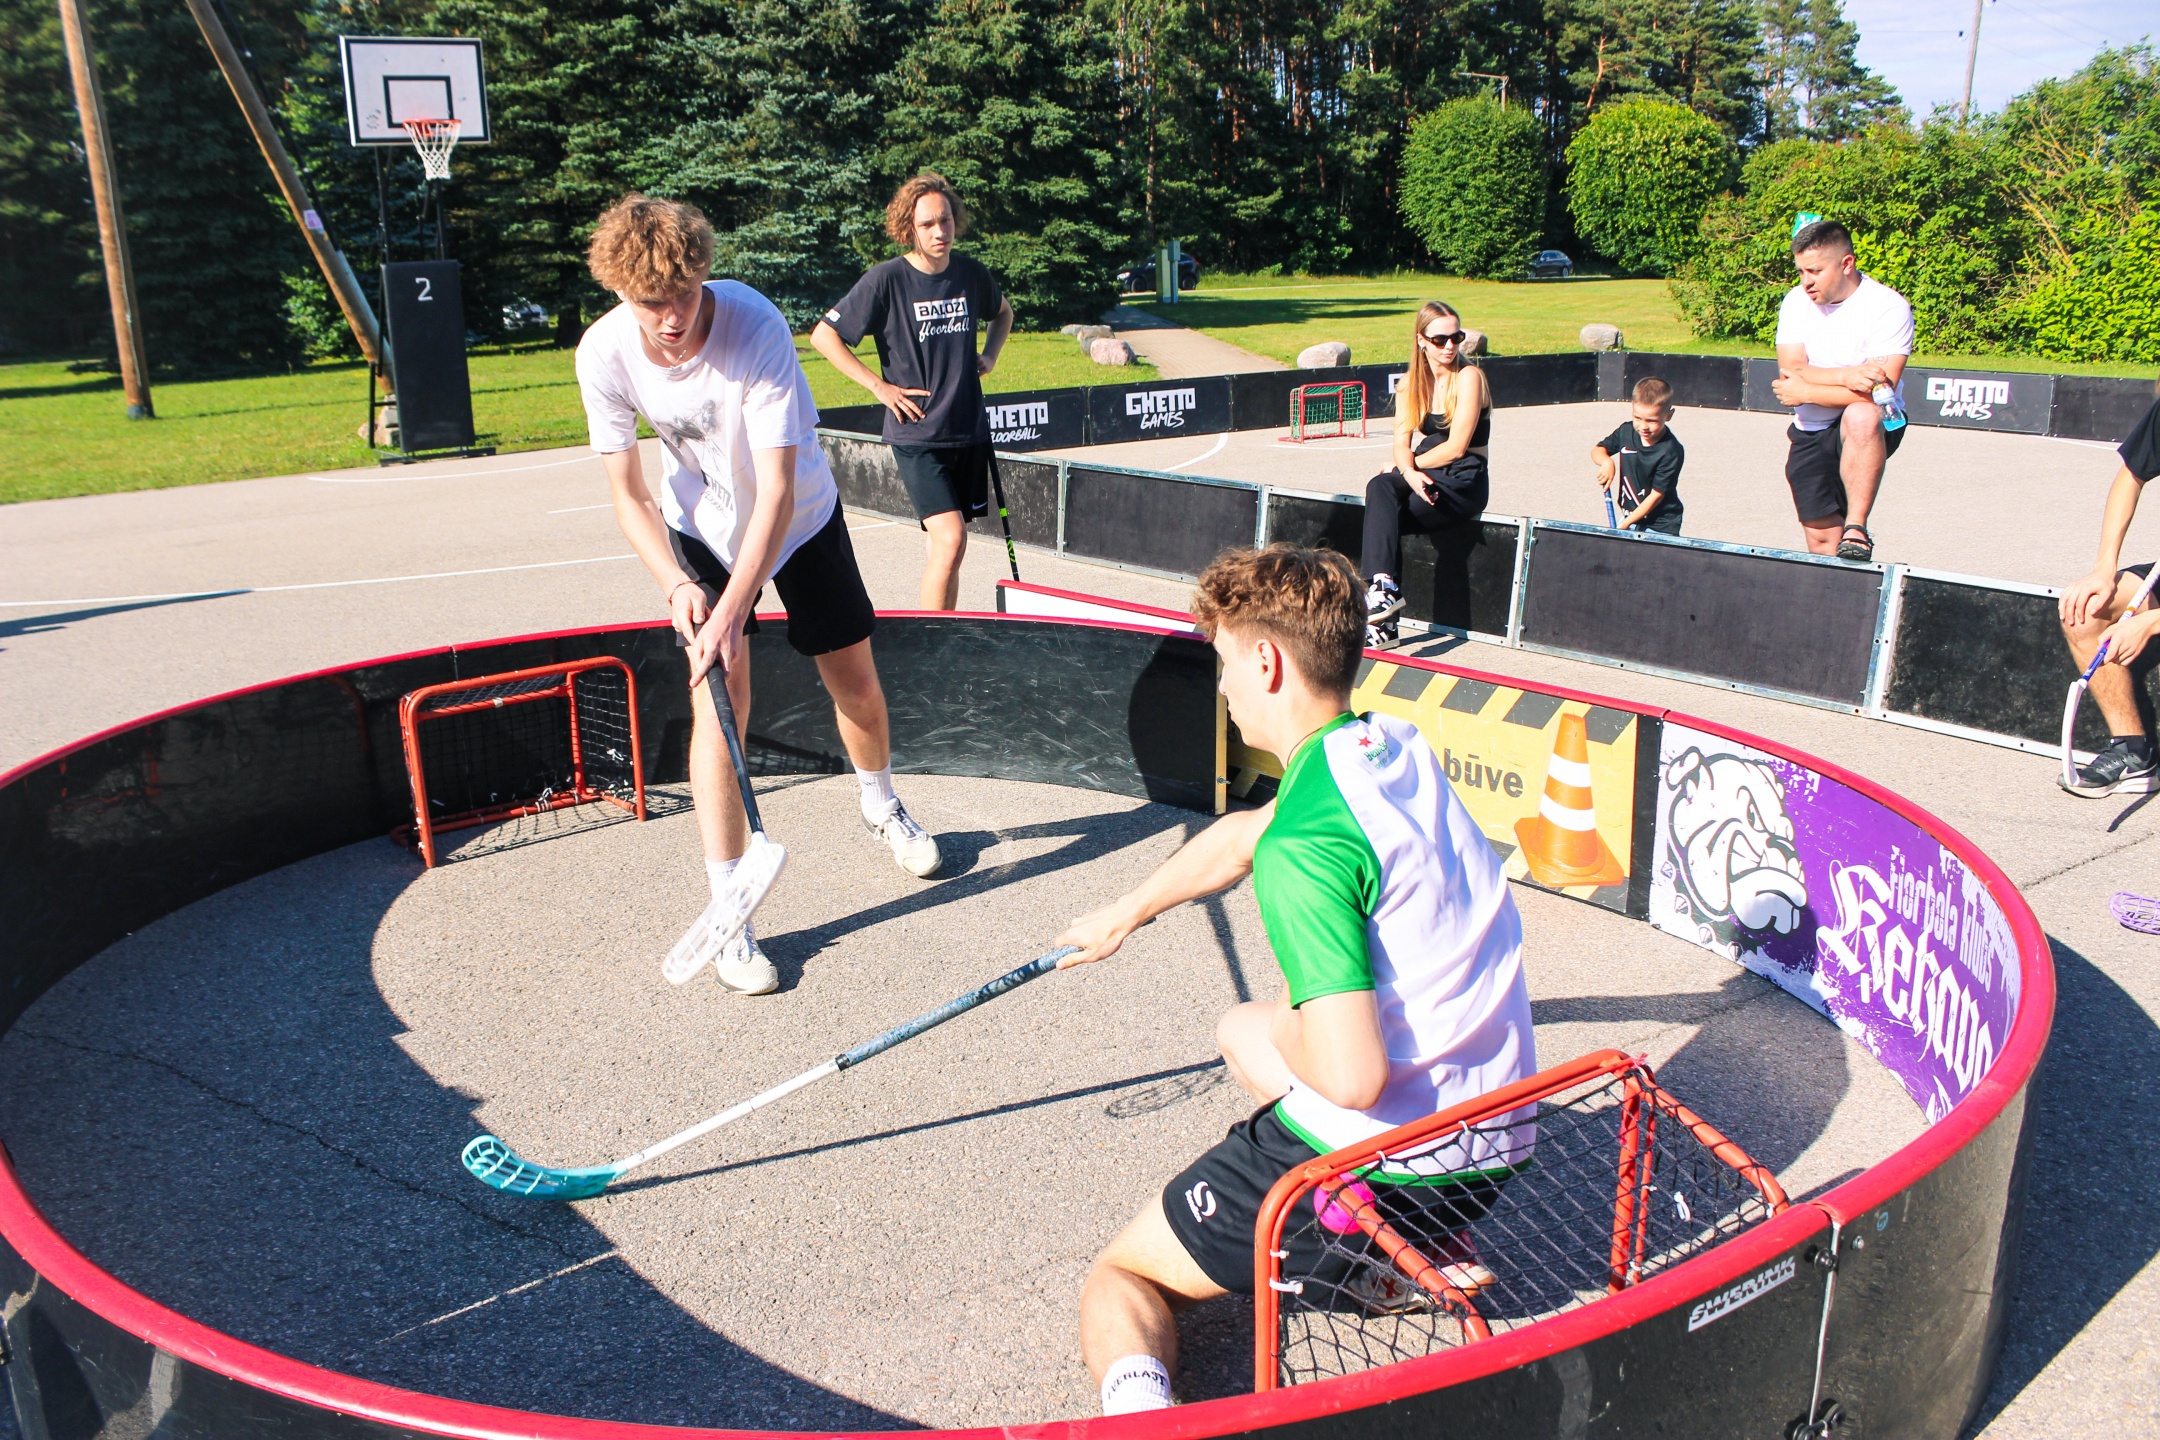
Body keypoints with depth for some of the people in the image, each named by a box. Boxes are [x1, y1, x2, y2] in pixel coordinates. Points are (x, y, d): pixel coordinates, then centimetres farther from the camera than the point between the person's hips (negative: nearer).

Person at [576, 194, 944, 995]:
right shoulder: (604, 355, -24)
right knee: (717, 697, -14)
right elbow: (627, 493, -12)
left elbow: (777, 490, -34)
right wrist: (676, 585, -27)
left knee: (855, 682, 7)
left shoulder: (756, 328, -34)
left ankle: (881, 807, 41)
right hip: (702, 531, 1)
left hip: (801, 518, -1)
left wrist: (732, 611, -38)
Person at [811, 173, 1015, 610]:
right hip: (916, 435, -5)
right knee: (950, 539, -17)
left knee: (947, 543, 10)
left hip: (969, 429, 5)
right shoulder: (887, 279, -10)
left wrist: (989, 355, 11)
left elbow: (1003, 312, 28)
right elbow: (823, 335, -7)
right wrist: (879, 386, -10)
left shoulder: (971, 273, 5)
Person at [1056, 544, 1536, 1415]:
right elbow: (1243, 837, 20)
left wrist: (1282, 1029, -6)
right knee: (1243, 1031, 32)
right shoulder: (1396, 746, 4)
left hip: (1378, 1162, -8)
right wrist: (1127, 912, 34)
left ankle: (1136, 1400, -22)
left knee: (1120, 1277, 11)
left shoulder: (1304, 848, -24)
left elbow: (1351, 1076, -29)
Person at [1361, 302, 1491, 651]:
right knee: (1379, 487, -28)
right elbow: (1401, 442, 3)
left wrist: (1410, 464, -4)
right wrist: (1408, 471, -18)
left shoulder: (1468, 377, -7)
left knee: (1384, 518, -25)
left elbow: (1456, 447, -13)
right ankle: (1384, 585, -39)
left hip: (1463, 483, -5)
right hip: (1422, 476, 5)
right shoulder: (1411, 384, 11)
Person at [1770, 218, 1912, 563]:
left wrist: (1805, 392, -19)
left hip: (1874, 427, -4)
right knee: (1821, 539, 0)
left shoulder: (1888, 306, -14)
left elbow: (1879, 391, -23)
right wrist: (1846, 376, -27)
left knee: (1861, 416, -39)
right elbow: (1790, 370, -11)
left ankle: (1856, 529, -32)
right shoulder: (1797, 301, 0)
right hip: (1810, 434, 5)